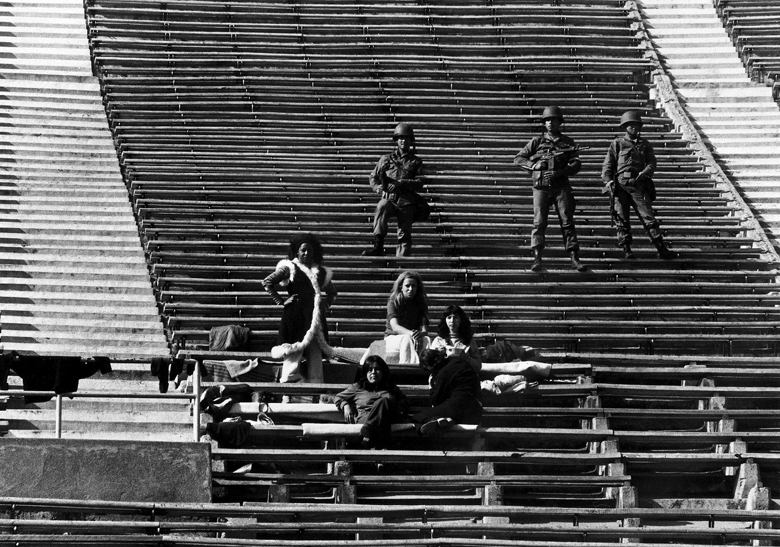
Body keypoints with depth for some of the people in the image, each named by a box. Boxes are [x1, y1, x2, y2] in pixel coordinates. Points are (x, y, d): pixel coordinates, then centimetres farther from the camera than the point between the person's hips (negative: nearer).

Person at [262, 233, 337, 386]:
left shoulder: (321, 272, 14)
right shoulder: (289, 268, 0)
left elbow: (331, 293, 28)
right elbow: (267, 282, -5)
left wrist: (325, 305, 10)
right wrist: (281, 301, -8)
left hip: (315, 316, 5)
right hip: (295, 316, -5)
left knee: (315, 351, 3)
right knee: (295, 350, -8)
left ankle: (315, 382, 7)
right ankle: (288, 380, -4)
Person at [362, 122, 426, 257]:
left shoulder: (415, 162, 14)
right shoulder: (386, 159, 17)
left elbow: (419, 184, 3)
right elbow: (373, 177, 20)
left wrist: (401, 183, -12)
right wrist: (376, 187, -4)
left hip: (406, 202, 0)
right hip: (389, 197, 0)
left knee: (404, 235, -8)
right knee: (382, 208, -34)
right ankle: (378, 246, -38)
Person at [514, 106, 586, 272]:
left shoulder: (567, 143, 10)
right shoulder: (537, 141, 8)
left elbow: (576, 164, 1)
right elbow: (518, 158, 8)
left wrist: (559, 172, -14)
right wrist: (533, 165, -10)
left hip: (561, 186, 0)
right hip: (541, 188, 0)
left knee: (567, 221, -4)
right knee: (539, 222, -7)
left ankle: (574, 258, -4)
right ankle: (537, 258, -7)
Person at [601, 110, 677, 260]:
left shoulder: (645, 144, 17)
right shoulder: (617, 144, 11)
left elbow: (652, 162, 7)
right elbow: (607, 165, 7)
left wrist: (645, 172, -14)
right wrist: (608, 181, -9)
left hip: (638, 185, 1)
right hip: (620, 185, -1)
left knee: (648, 217, -6)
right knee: (622, 218, -3)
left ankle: (662, 249, -10)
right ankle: (626, 249, 3)